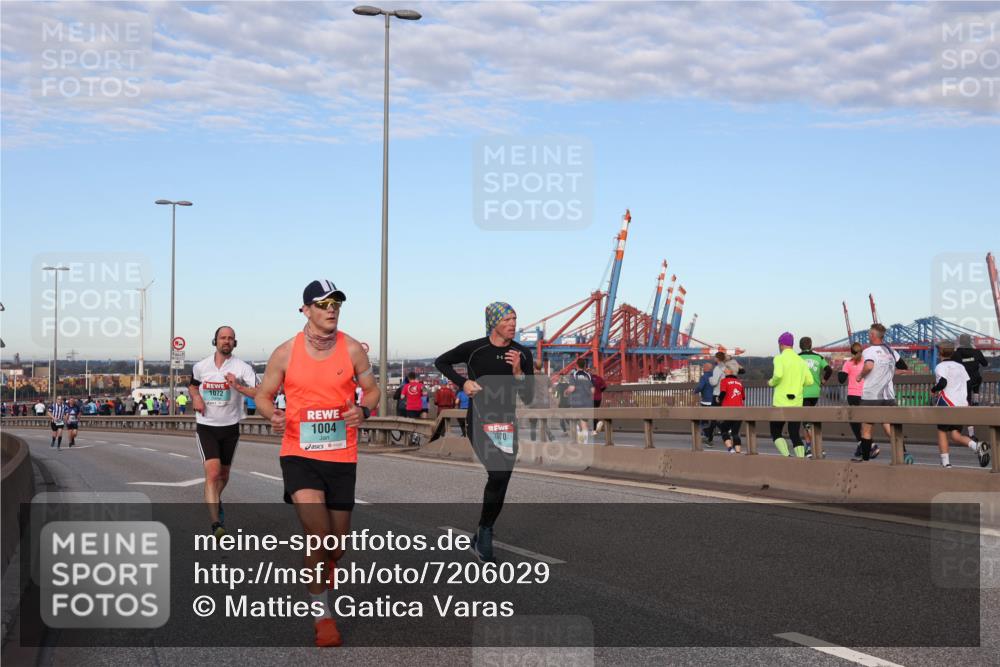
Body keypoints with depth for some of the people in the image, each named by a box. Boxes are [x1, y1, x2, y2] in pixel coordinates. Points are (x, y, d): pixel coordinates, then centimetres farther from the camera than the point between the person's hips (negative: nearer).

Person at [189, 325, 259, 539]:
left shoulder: (242, 368, -8)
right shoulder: (201, 366, 1)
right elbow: (192, 385, 22)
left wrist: (238, 387, -29)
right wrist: (195, 397, 1)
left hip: (230, 427, 1)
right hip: (206, 427, -1)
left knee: (223, 474, 17)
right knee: (212, 472, -17)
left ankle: (215, 499, 51)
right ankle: (216, 523, -21)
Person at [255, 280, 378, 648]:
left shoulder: (352, 349, -2)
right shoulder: (286, 352, -4)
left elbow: (371, 389, 9)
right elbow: (263, 395, 6)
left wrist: (363, 410, -13)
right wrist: (273, 415, -16)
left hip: (342, 456, 2)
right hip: (299, 454, -2)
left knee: (337, 541, 10)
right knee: (317, 531, -20)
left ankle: (324, 567, 49)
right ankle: (322, 614, -3)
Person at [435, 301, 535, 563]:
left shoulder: (522, 354, 4)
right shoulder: (474, 349, -5)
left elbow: (528, 398, 4)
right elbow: (441, 362, 12)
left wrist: (518, 372, -12)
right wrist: (463, 382, -2)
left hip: (508, 426, 4)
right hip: (480, 423, -4)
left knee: (500, 483, 5)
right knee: (498, 473, -24)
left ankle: (481, 540, 19)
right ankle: (485, 532, -8)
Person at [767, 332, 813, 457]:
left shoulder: (779, 358, -6)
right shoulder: (801, 361, 10)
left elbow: (778, 375, -23)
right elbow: (809, 381, 6)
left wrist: (771, 383, -3)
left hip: (780, 402, -4)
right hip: (797, 403, 4)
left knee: (776, 433, 8)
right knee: (795, 435, 8)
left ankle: (786, 456, -12)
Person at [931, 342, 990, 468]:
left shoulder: (940, 367, -3)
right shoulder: (960, 366, 17)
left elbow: (942, 382, -19)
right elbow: (968, 383, 14)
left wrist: (933, 390, -1)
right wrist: (967, 401, 23)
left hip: (947, 403, -6)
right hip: (962, 405, 6)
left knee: (941, 432, 8)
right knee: (955, 435, 5)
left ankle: (945, 462, 1)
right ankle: (977, 446, -21)